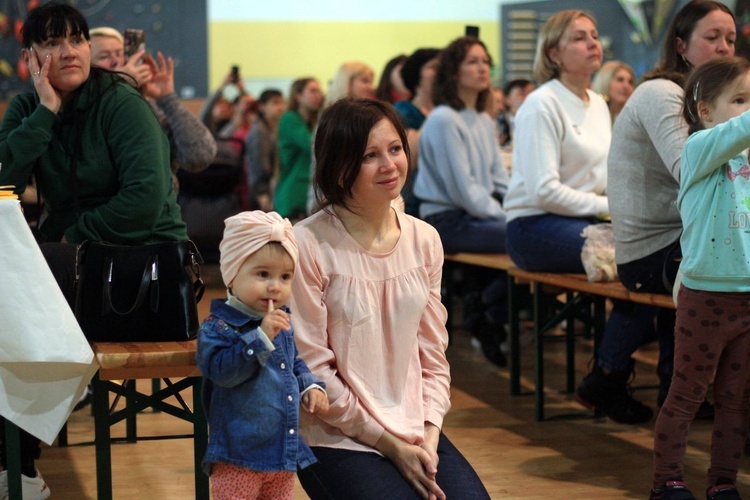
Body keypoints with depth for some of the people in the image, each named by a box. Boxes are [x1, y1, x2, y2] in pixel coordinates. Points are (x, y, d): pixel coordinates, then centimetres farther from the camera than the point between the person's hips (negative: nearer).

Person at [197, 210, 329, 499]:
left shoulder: (283, 323, 9)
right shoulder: (219, 326, -15)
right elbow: (221, 370, -29)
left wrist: (310, 386, 6)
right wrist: (261, 336, -33)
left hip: (284, 453, 7)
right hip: (238, 457, -7)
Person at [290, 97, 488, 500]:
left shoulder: (424, 240, 6)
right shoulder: (309, 245, -13)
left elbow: (432, 355, 9)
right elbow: (312, 369, -12)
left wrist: (429, 436, -5)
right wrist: (388, 443, -10)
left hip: (415, 434, 5)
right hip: (339, 439, -5)